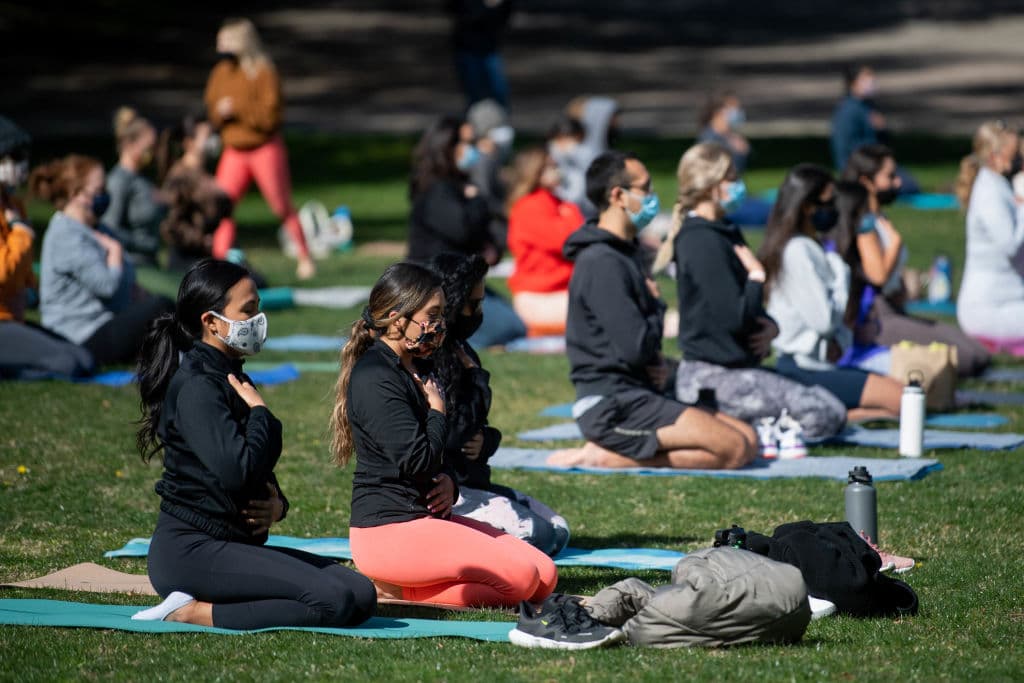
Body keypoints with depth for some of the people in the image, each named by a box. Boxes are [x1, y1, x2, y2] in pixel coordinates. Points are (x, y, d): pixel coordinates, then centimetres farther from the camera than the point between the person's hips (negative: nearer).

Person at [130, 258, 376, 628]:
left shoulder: (230, 378, 17)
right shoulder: (196, 386, -14)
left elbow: (259, 473, 24)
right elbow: (237, 470, -28)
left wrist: (277, 503, 1)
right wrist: (260, 411, -10)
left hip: (236, 543, 10)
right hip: (191, 552, -10)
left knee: (361, 595, -2)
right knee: (334, 601, -23)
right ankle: (192, 613, -16)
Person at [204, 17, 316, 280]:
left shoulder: (263, 72, -14)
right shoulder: (221, 73, 5)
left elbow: (269, 115, -18)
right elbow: (212, 109, 12)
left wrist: (237, 109, -23)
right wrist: (219, 114, -11)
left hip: (266, 149, -5)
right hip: (234, 150, 5)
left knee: (282, 207, 4)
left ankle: (305, 259, 19)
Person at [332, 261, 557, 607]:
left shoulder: (413, 371, 18)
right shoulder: (376, 380, -15)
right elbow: (416, 462, -21)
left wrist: (448, 482, 3)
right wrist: (437, 411, -5)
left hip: (426, 516, 11)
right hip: (389, 531, -11)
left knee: (545, 576, -1)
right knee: (521, 577, -20)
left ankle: (403, 588, 1)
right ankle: (394, 590, -11)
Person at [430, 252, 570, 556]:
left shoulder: (461, 352, 15)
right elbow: (449, 436, -21)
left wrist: (485, 442, -3)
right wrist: (477, 378, -13)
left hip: (471, 482, 10)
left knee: (558, 533, 2)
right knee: (534, 534, -23)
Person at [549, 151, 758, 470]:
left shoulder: (624, 253, 18)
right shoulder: (603, 263, -16)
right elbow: (634, 348, -21)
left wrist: (659, 365, 1)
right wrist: (656, 304, -2)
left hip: (640, 393, 10)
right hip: (611, 404, -10)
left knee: (748, 440, 3)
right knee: (733, 448, -16)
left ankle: (611, 455, -2)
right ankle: (609, 457, -12)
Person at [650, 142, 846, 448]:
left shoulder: (725, 234, 15)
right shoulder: (703, 243, -17)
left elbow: (749, 311, 21)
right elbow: (734, 317, -23)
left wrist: (769, 326, 0)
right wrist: (757, 276, -9)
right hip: (714, 376, -10)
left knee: (832, 408, 8)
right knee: (827, 415, -17)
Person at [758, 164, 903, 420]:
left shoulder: (809, 247, 15)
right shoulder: (798, 251, -16)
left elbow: (835, 313, 15)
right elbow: (824, 319, -20)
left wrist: (840, 341, -5)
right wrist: (841, 275, -7)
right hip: (803, 368, -10)